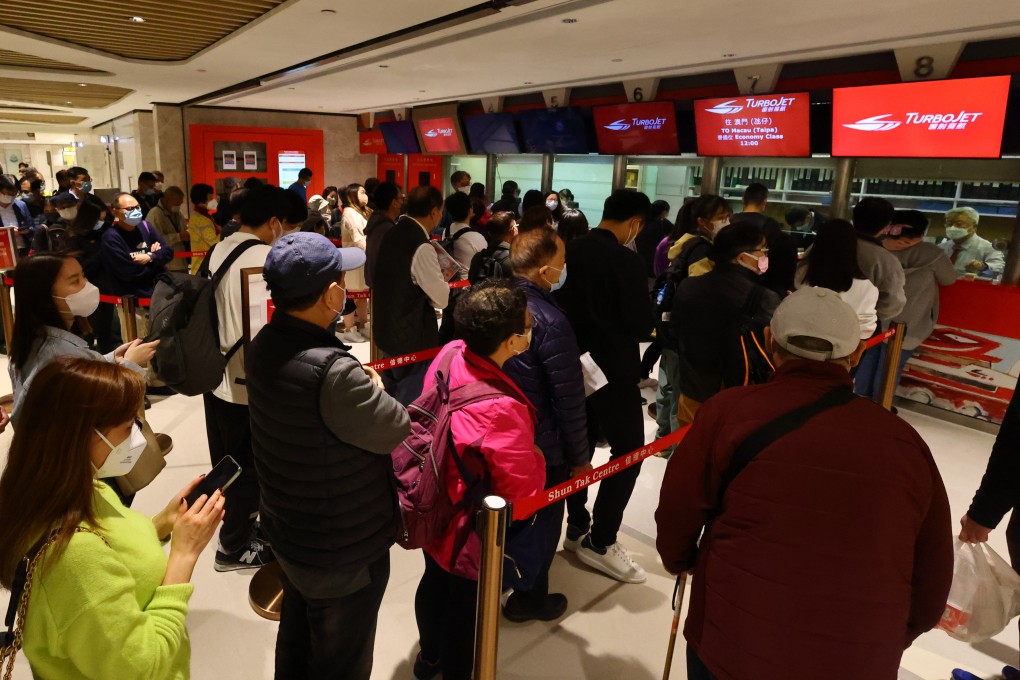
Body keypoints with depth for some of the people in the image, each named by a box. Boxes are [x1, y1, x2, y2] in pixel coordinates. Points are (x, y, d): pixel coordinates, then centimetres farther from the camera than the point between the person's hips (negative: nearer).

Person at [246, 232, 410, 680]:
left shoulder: (264, 346, -9)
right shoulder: (332, 372, -36)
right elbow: (398, 431, -20)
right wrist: (372, 389, -3)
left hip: (286, 531, 8)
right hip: (343, 552, -8)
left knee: (296, 638, 31)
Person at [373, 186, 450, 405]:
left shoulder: (392, 234, 5)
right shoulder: (421, 247, -22)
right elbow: (442, 299, -20)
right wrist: (443, 277, -1)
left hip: (387, 330, 9)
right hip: (412, 337, -9)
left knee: (390, 396, 22)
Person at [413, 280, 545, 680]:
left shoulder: (449, 353, -17)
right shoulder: (503, 409, -39)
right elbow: (522, 489, -25)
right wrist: (536, 457, -8)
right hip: (472, 528, -8)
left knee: (435, 581, 30)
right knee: (467, 606, 19)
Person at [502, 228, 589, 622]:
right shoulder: (551, 322, -28)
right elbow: (569, 400, -22)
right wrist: (580, 456, -9)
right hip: (542, 445, -7)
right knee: (543, 518, 16)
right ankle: (529, 599, 34)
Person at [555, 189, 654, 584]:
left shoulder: (572, 251, 3)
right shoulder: (625, 259, -18)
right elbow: (641, 324, -15)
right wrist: (629, 332, 5)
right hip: (614, 369, -8)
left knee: (579, 445, 16)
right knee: (628, 450, 3)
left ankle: (577, 528, 27)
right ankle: (599, 542, 8)